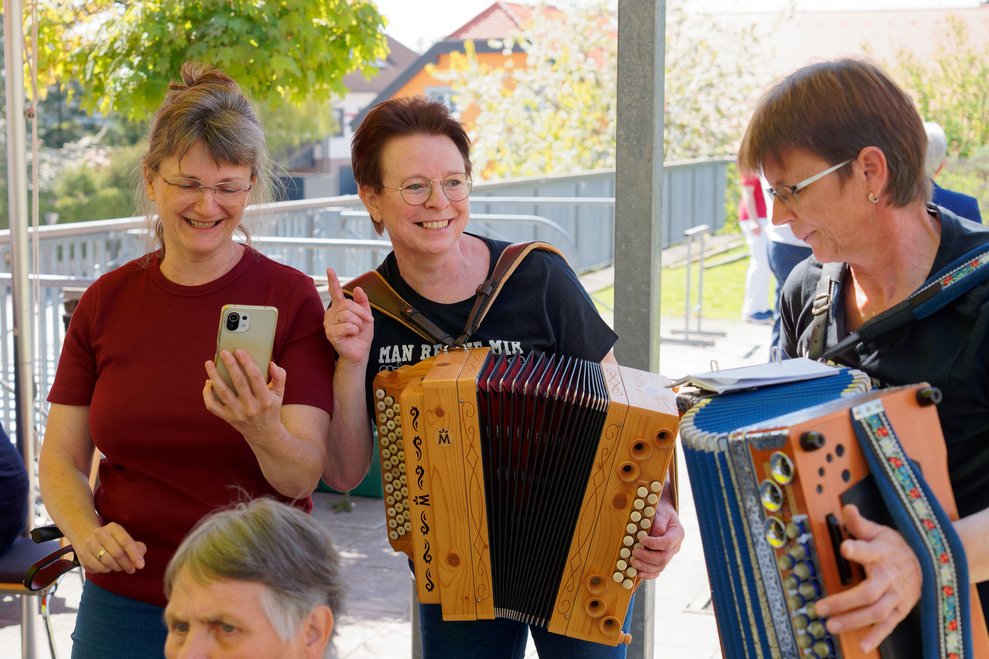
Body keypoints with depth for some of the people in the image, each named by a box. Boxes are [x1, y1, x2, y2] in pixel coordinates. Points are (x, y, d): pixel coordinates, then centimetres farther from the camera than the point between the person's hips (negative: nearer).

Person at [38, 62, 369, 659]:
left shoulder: (291, 297, -9)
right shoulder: (106, 302, 0)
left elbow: (302, 479, -15)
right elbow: (62, 458, 3)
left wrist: (264, 431, -35)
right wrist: (87, 532, -16)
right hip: (126, 604, 2)